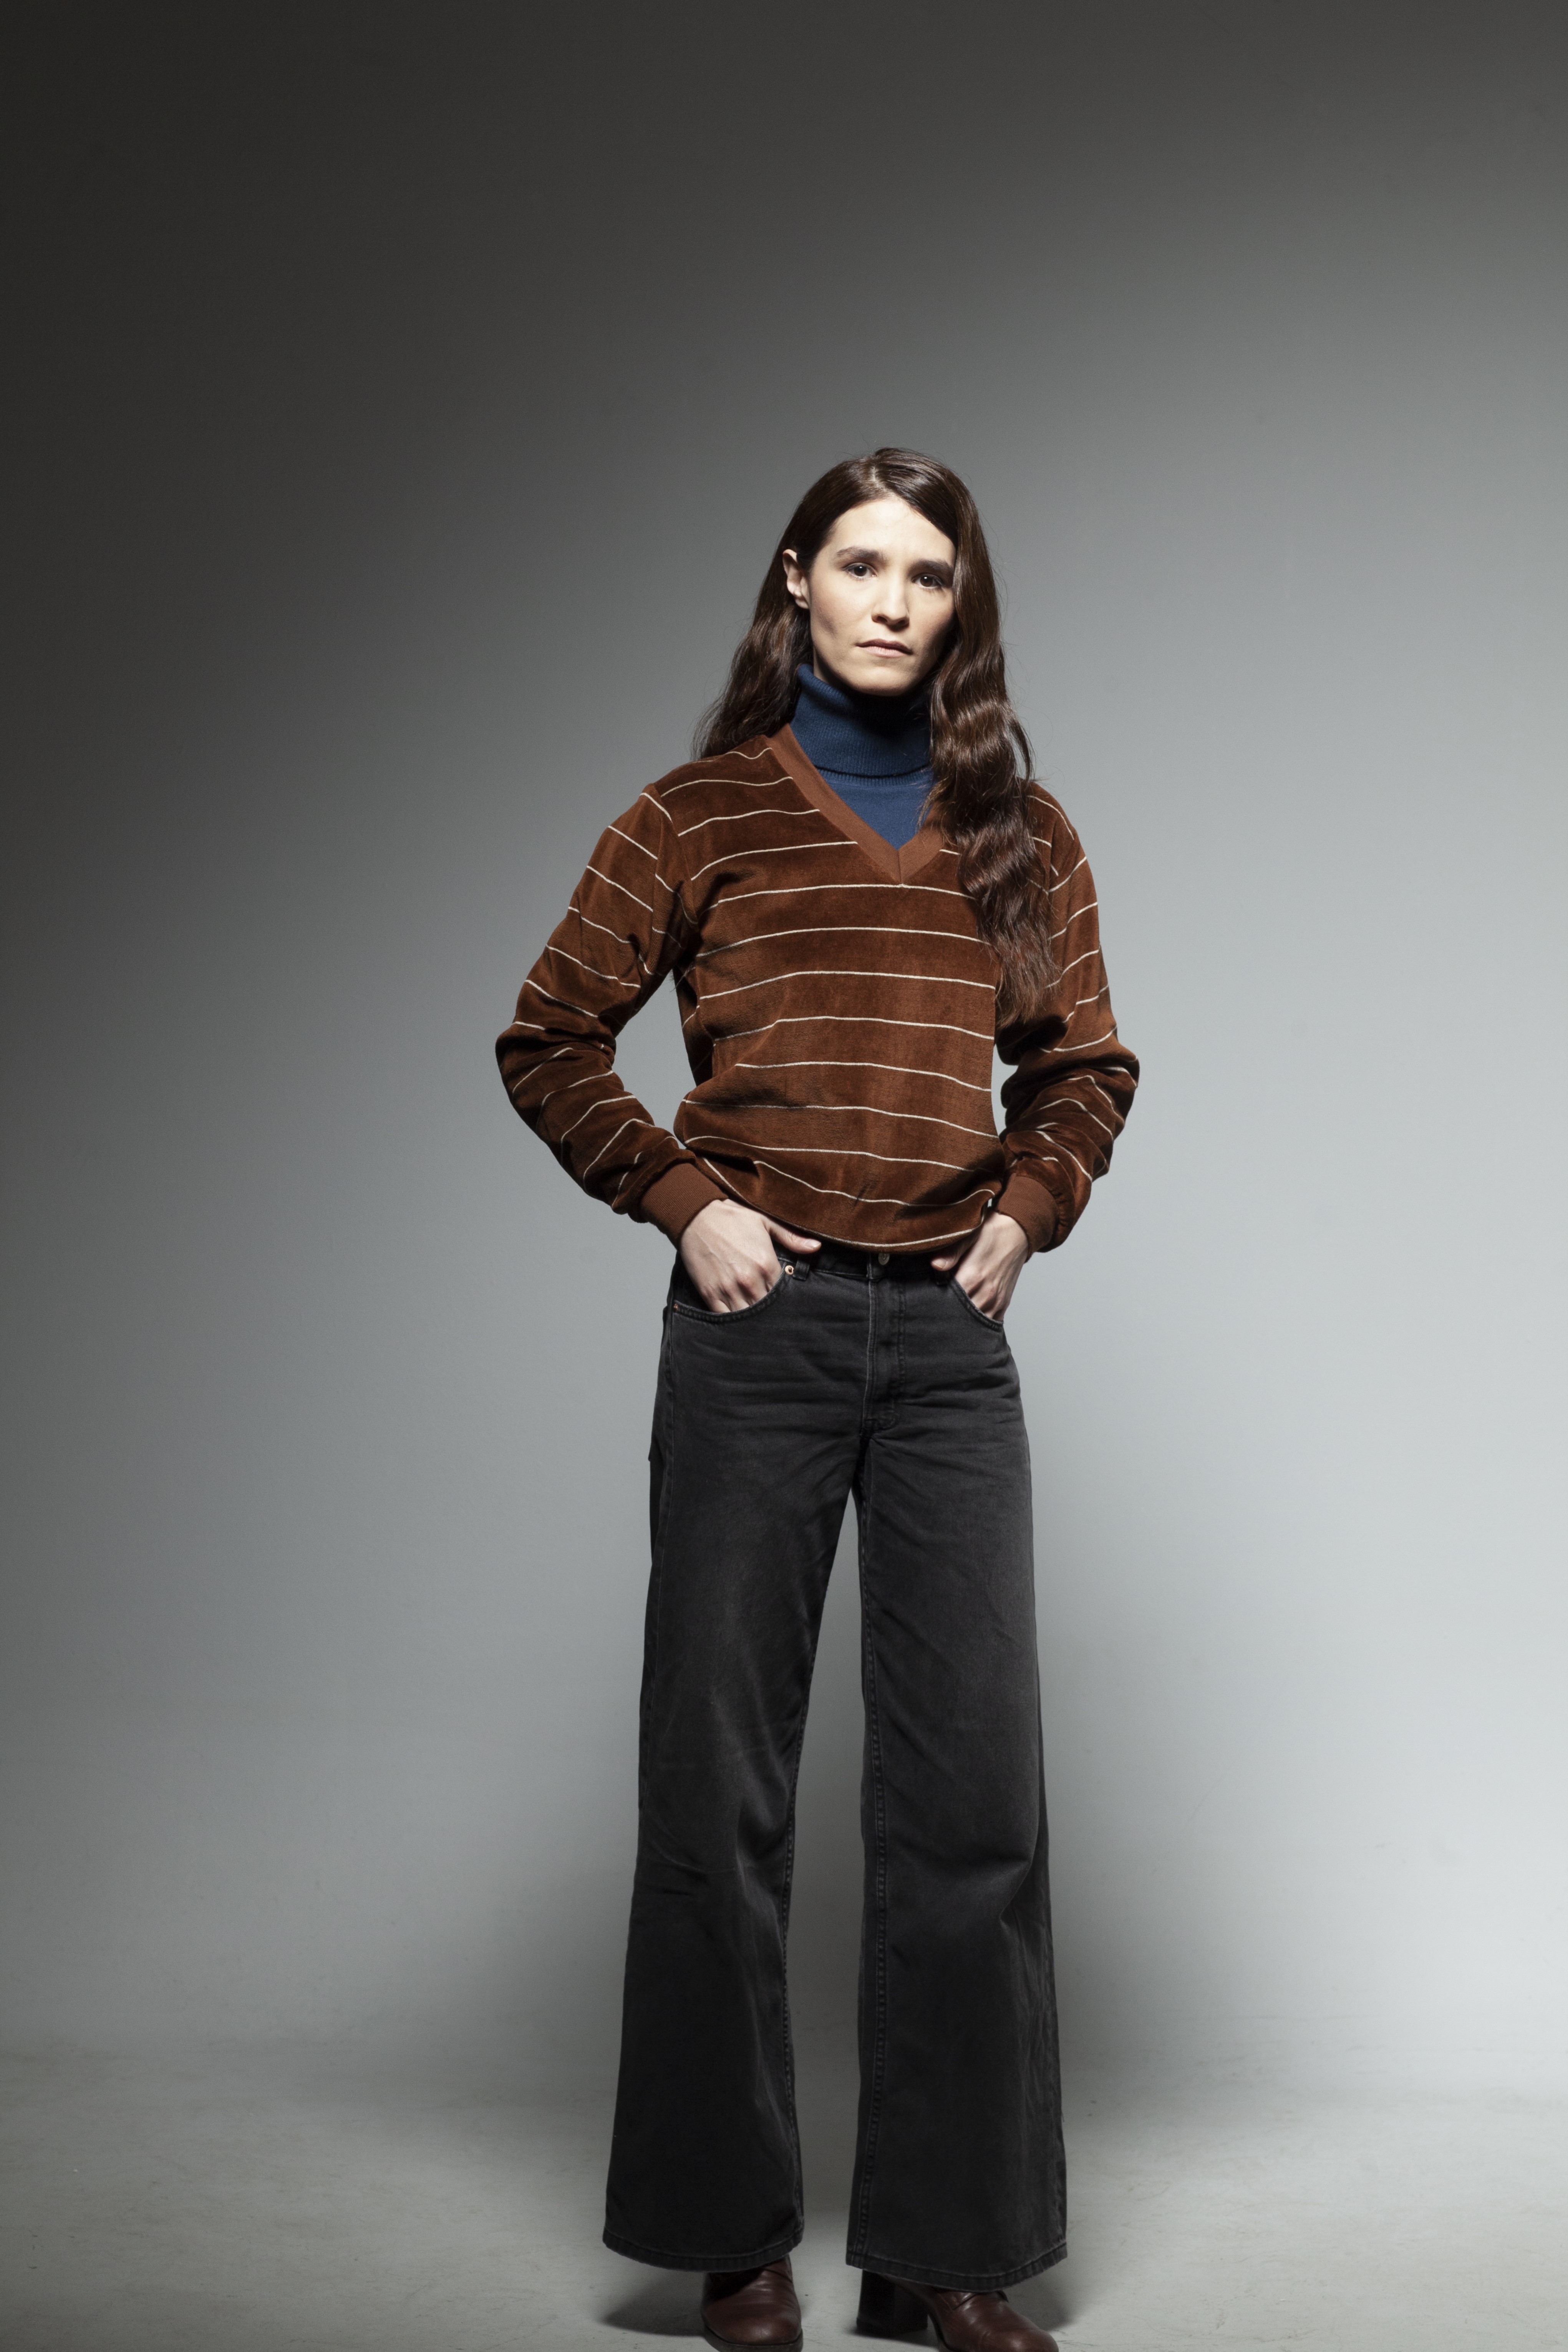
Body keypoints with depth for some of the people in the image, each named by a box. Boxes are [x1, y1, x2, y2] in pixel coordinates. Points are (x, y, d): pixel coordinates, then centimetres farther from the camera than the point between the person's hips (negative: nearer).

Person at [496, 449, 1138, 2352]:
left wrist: (1027, 1212, 5)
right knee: (719, 1781, 3)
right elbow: (550, 1040, 7)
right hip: (757, 1325, -2)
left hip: (950, 1337, 2)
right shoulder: (702, 818, 5)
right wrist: (679, 1201, -3)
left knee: (974, 1792, 1)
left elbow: (1085, 1065, 20)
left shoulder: (1017, 830, 12)